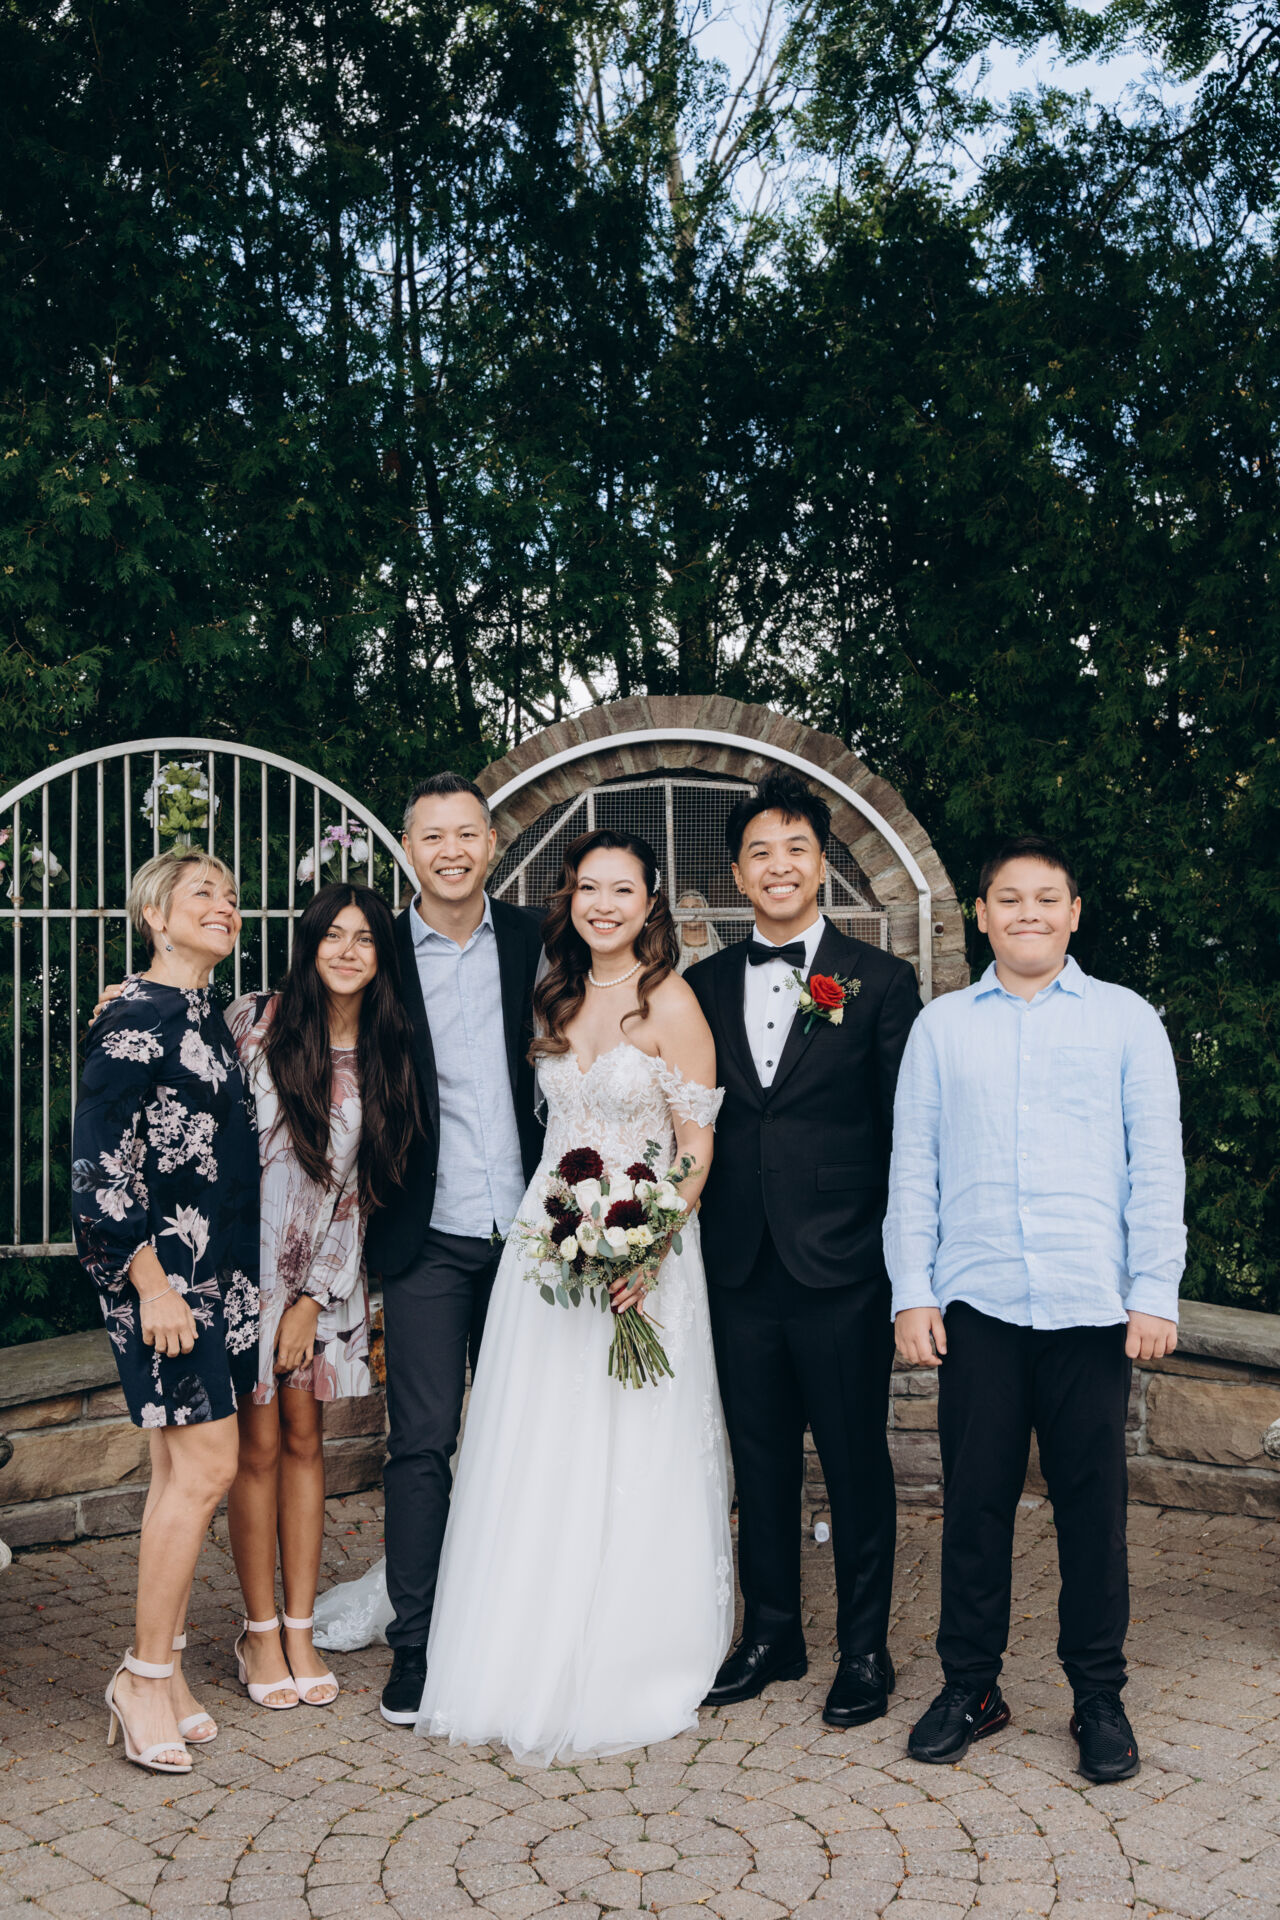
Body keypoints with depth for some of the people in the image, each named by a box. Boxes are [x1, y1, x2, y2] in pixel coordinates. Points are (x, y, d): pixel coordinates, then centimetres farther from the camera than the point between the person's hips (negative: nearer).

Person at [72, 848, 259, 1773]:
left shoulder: (212, 1020, 15)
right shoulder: (136, 1017, -11)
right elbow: (100, 1159, -16)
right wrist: (151, 1280, -18)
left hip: (218, 1271, 8)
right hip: (166, 1270, -8)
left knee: (180, 1469, 12)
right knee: (206, 1466, -9)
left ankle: (161, 1669, 21)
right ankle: (146, 1673, 5)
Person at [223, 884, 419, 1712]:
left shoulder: (388, 1055, 0)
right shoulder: (254, 1021, -8)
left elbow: (363, 1186, 0)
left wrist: (316, 1298, -2)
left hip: (325, 1271, 3)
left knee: (305, 1440, 7)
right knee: (259, 1443, 1)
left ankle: (301, 1633, 17)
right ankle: (260, 1633, 15)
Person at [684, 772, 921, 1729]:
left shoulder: (881, 981, -1)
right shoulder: (706, 984, 9)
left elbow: (905, 1129, -2)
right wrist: (689, 1236, 5)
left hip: (843, 1268, -3)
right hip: (740, 1268, 3)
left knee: (856, 1463, 7)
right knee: (760, 1463, 14)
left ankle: (865, 1650, 23)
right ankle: (771, 1635, 30)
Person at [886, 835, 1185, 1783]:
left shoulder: (1127, 1020, 6)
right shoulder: (941, 1027, 9)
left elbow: (1156, 1165, 4)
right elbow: (913, 1168, 9)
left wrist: (1156, 1294, -3)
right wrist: (911, 1293, 2)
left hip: (1092, 1307, -1)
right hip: (976, 1306, 1)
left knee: (1093, 1504, 6)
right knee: (975, 1500, 7)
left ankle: (1100, 1696, 22)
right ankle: (970, 1686, 22)